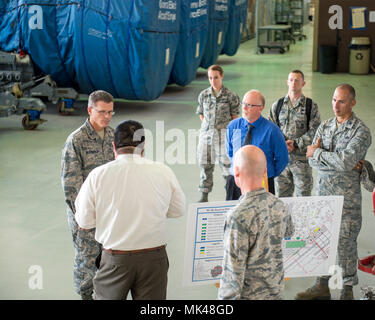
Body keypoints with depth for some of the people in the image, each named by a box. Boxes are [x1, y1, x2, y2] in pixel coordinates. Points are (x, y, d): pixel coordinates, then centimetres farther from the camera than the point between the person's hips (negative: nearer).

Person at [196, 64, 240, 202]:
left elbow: (235, 116, 3)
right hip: (206, 133, 4)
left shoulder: (230, 96, -3)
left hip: (223, 133, -4)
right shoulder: (203, 95, 8)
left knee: (226, 163, -9)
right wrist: (208, 126, 10)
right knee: (205, 165, 7)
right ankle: (204, 196, 16)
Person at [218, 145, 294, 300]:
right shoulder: (279, 205, -2)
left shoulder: (238, 217, -24)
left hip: (249, 295, -7)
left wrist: (226, 297, -13)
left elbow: (233, 270, -22)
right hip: (276, 292, 7)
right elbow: (289, 232, 22)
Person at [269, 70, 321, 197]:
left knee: (303, 195, 1)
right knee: (281, 195, 8)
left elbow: (314, 132, -6)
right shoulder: (277, 105, 9)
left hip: (302, 157, -2)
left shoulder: (311, 106, 1)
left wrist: (296, 143, -14)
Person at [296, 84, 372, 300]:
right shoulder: (325, 127, 9)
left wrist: (318, 153, -11)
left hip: (347, 197, -5)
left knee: (345, 243, 1)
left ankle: (348, 290, 14)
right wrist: (341, 163, -14)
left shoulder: (361, 131, -9)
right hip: (323, 193, 5)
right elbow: (312, 160, -1)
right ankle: (322, 286, 24)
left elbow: (346, 161, -23)